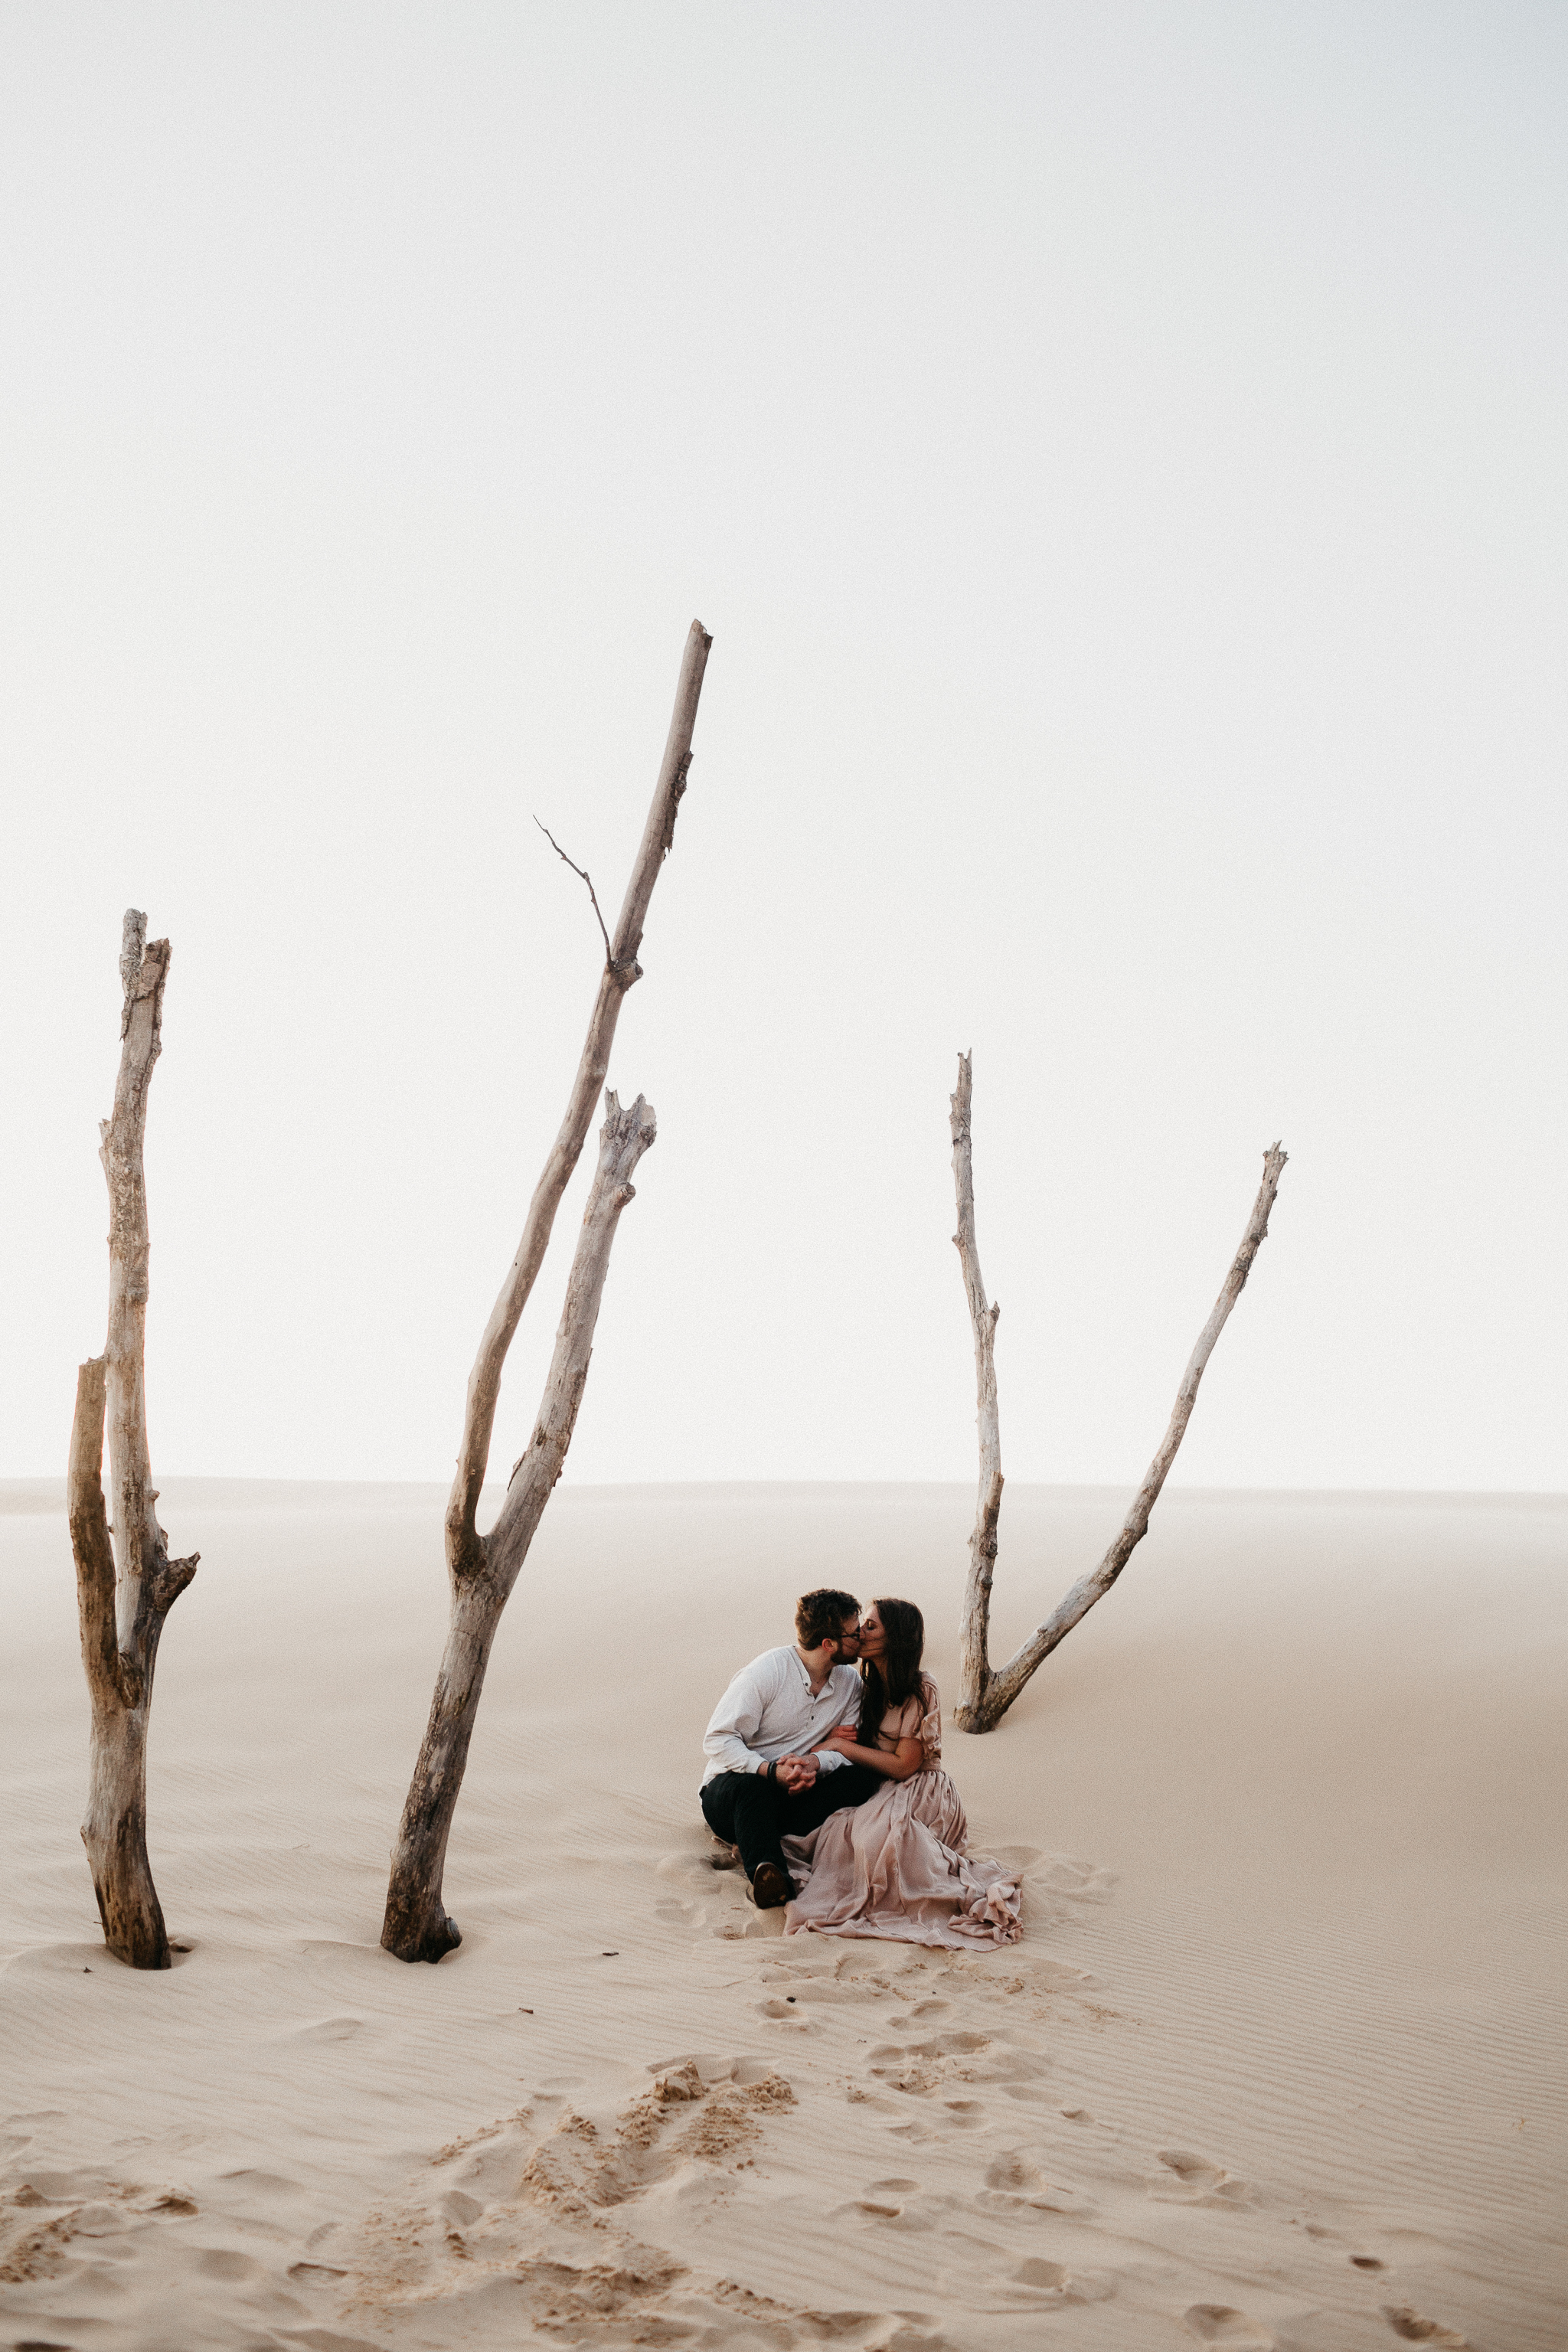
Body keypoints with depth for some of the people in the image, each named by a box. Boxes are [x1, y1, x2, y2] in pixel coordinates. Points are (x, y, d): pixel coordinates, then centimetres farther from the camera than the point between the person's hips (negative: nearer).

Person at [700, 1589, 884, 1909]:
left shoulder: (850, 1682, 4)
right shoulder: (767, 1671, -14)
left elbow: (848, 1749, -2)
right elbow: (717, 1740, -16)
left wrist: (815, 1762, -25)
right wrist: (771, 1771, -31)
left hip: (794, 1794, 5)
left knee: (865, 1776, -22)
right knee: (749, 1786, -40)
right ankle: (771, 1878, -60)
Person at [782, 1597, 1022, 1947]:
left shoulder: (922, 1691, -14)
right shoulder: (869, 1686, 10)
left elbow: (903, 1765, -16)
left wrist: (842, 1746, -12)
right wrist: (832, 1735, -4)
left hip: (920, 1793, -7)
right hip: (879, 1792, 7)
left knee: (878, 1831, -39)